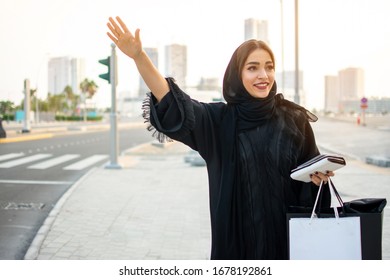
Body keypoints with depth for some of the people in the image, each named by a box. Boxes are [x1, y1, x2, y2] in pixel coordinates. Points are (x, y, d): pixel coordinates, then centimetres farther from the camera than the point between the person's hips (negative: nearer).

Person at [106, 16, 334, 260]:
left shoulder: (293, 119, -1)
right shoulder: (220, 120, -4)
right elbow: (175, 106, -17)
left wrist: (319, 174, -16)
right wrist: (139, 56, -28)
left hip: (285, 227, 1)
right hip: (237, 229, 0)